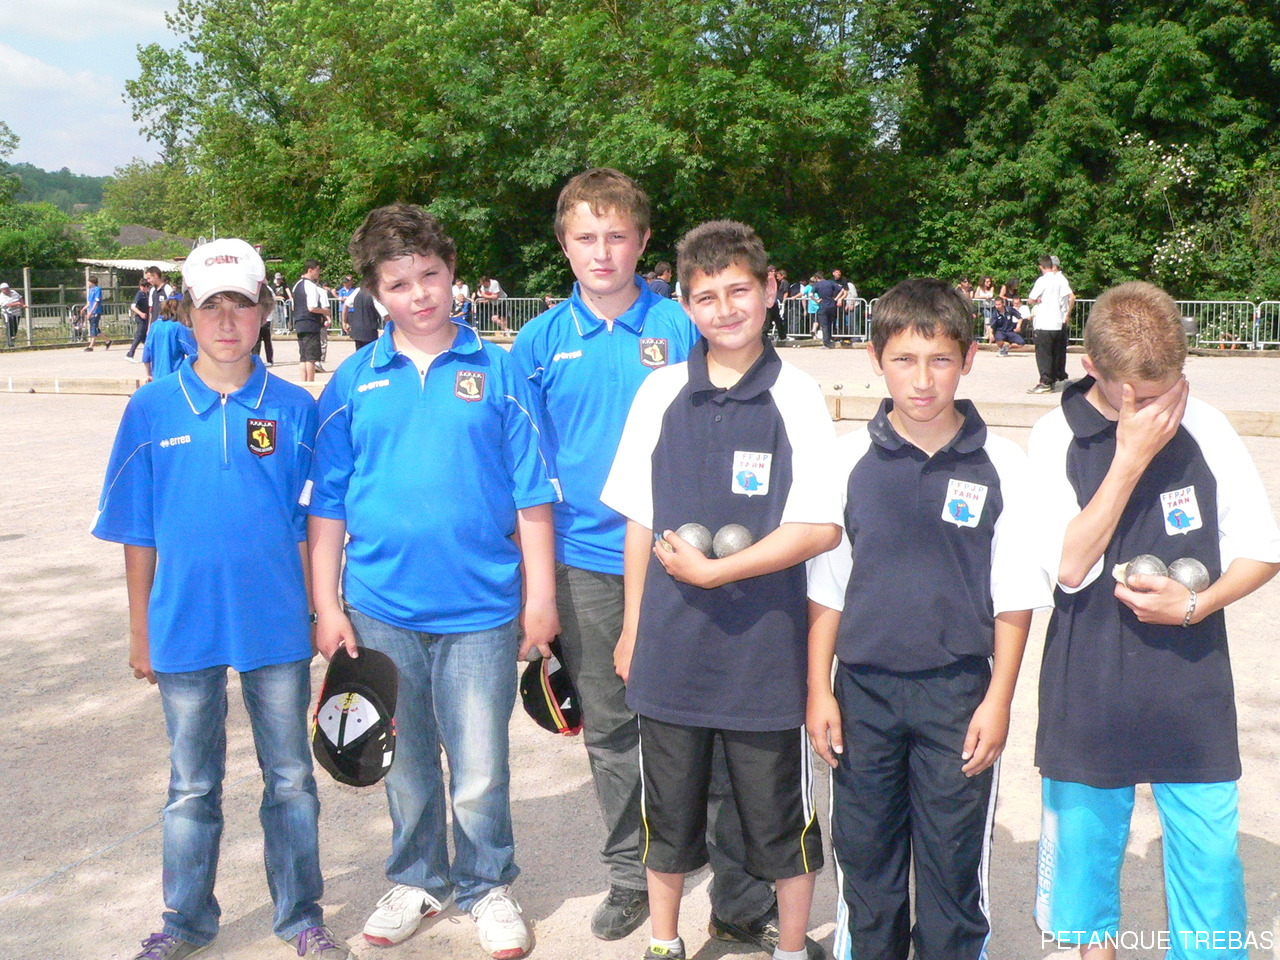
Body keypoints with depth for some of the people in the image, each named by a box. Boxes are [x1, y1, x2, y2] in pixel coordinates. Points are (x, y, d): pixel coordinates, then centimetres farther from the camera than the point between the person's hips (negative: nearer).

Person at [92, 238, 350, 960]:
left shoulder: (294, 409, -4)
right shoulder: (153, 409, -3)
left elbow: (309, 525, 1)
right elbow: (138, 533, 2)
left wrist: (322, 615, 2)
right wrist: (141, 630, 3)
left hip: (278, 628, 0)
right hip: (185, 626, 1)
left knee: (291, 778, 12)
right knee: (192, 786, 16)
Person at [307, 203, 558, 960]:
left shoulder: (497, 372, -1)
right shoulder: (354, 382, 3)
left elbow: (532, 495, 0)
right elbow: (327, 504, 5)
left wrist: (541, 594, -2)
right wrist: (327, 604, 2)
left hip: (479, 610, -2)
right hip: (382, 609, 2)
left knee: (481, 773, 4)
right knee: (407, 764, 16)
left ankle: (489, 887, 27)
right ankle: (418, 881, 37)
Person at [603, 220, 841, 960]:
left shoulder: (797, 397, -6)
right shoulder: (662, 394, 3)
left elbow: (821, 528, -11)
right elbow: (641, 521, 8)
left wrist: (713, 571, -14)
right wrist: (633, 626, 8)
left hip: (766, 649, -3)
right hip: (671, 646, 3)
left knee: (780, 816, 12)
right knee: (669, 814, 17)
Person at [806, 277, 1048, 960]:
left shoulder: (1001, 465, -5)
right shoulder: (849, 460, -2)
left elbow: (1014, 597, -1)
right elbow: (825, 588, 3)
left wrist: (998, 699, -4)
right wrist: (819, 689, 1)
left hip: (959, 694, -1)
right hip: (864, 690, 2)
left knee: (953, 861, 10)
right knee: (864, 852, 14)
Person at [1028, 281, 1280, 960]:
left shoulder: (1204, 428, -3)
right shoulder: (1056, 438, -6)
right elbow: (1070, 566, -15)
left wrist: (1196, 604, -14)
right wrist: (1131, 458, -19)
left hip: (1193, 688, 0)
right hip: (1089, 693, 0)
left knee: (1209, 862, 4)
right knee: (1087, 844, 13)